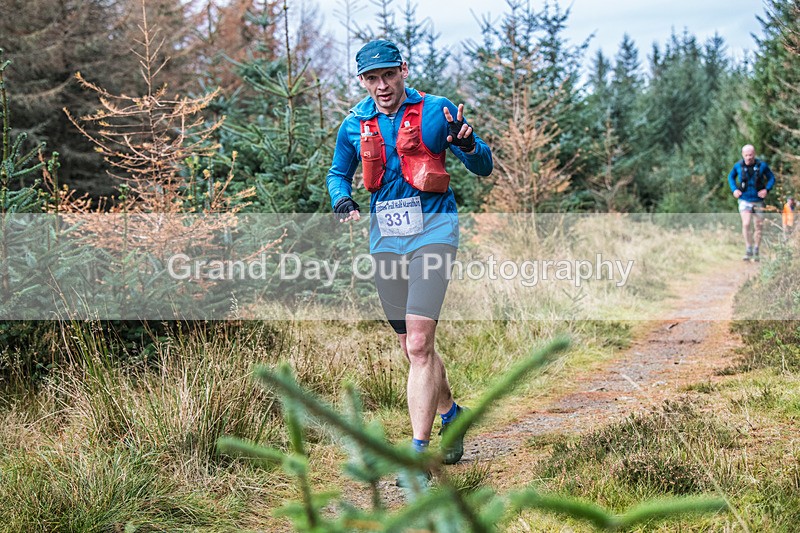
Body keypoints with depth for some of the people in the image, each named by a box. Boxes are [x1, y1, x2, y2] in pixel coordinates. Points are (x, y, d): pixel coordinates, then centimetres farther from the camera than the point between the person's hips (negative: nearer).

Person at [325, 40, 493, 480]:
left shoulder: (436, 110, -4)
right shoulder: (354, 125, 6)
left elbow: (484, 168, -1)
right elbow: (338, 174, 21)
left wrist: (466, 143, -23)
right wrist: (342, 201, -1)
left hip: (431, 231, -4)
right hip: (385, 238, 5)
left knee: (419, 344, -17)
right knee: (414, 348, 13)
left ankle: (419, 451, -15)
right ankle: (450, 413, 39)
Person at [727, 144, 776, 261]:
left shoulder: (762, 166, -7)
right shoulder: (738, 166, -5)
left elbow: (772, 178, 6)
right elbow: (731, 177, 15)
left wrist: (767, 189, -11)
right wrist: (734, 189, 0)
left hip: (758, 201, 1)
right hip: (744, 200, -1)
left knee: (758, 227, 9)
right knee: (746, 224, -19)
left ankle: (756, 252, 23)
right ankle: (748, 250, -9)